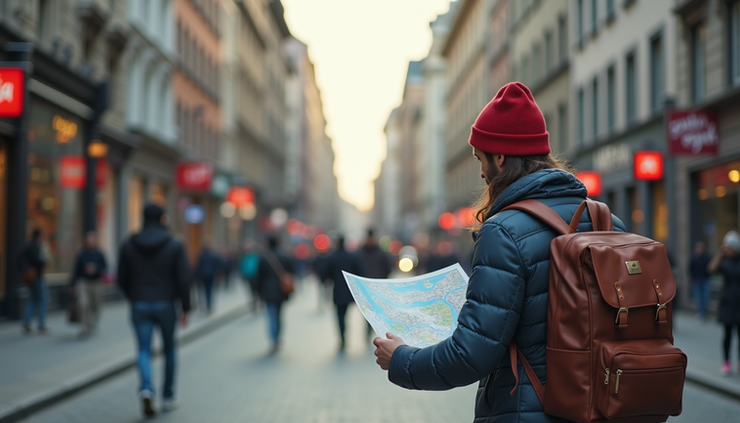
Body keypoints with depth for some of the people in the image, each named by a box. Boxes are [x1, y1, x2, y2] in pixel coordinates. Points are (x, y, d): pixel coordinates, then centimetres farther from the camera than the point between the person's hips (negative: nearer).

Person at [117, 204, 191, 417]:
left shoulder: (128, 245, 2)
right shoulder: (175, 246, -6)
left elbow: (122, 279, 6)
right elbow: (183, 279, -10)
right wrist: (185, 308, -1)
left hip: (140, 306, 1)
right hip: (166, 304, -1)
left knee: (144, 351, 2)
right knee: (169, 349, 16)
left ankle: (146, 388, -24)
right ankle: (168, 397, 21)